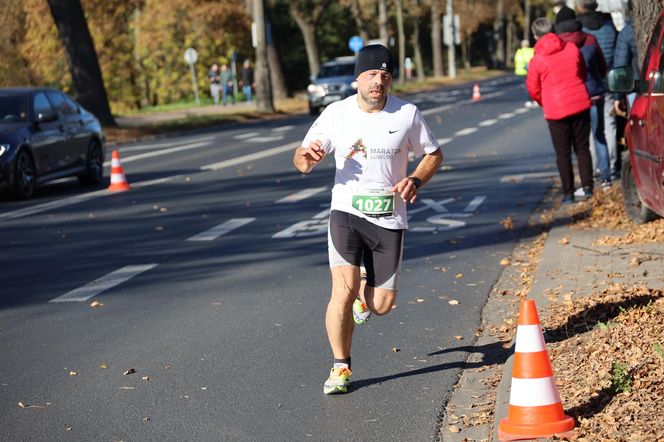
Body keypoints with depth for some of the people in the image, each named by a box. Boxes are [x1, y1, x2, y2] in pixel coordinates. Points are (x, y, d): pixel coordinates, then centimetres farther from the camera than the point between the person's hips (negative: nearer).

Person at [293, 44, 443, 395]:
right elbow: (302, 163, 1)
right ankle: (341, 366, 0)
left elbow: (433, 154, 11)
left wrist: (415, 180, -9)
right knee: (343, 290, -19)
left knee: (382, 305, 2)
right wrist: (306, 155, -24)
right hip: (346, 212, -1)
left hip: (389, 218, 1)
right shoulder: (336, 113, -3)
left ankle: (365, 291, 41)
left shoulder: (407, 114, -2)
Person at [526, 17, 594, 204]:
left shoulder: (537, 60, -9)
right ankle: (587, 187, 9)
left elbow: (533, 89, 0)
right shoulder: (572, 48, 1)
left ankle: (568, 193, 6)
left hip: (556, 110, -3)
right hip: (581, 104, 3)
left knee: (563, 153, 6)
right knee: (582, 147, 13)